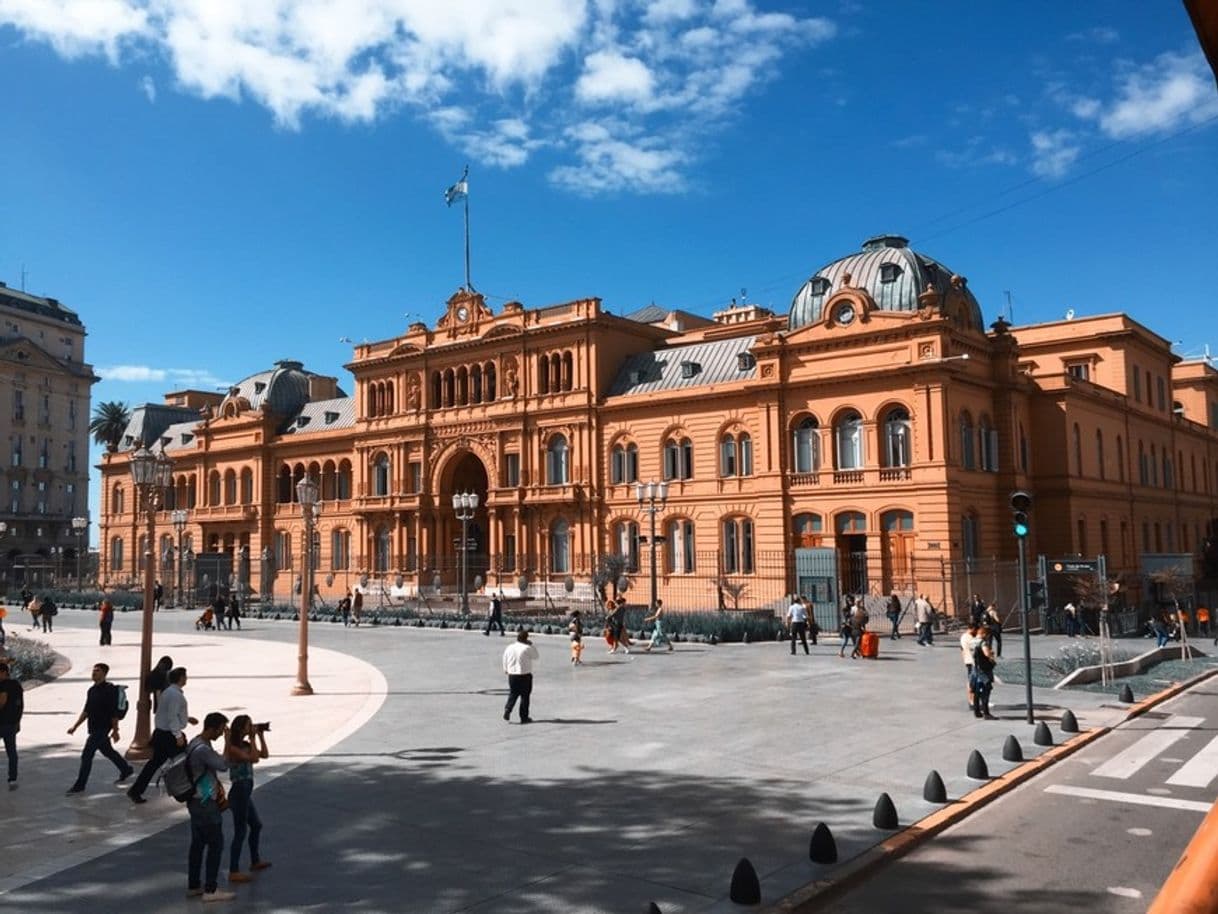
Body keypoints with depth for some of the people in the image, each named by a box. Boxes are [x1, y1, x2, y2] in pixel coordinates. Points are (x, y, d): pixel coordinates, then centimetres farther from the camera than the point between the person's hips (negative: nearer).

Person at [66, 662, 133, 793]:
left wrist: (115, 731, -14)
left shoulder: (109, 690, -16)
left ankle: (79, 786, 2)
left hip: (102, 728, -8)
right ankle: (126, 770, 35)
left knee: (86, 755, -7)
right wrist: (75, 726, 13)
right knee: (107, 751, 19)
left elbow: (114, 712, -15)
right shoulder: (91, 690, 9)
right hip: (94, 728, 8)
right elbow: (86, 711, 17)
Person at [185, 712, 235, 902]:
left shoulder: (197, 743, 8)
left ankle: (193, 886, 25)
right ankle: (210, 890, 4)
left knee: (198, 843, 16)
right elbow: (224, 765, -26)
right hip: (205, 803, -10)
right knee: (216, 844, -2)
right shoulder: (202, 749, -26)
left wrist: (218, 785, 7)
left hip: (197, 801, 10)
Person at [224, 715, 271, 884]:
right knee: (240, 831, -3)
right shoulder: (232, 748, -19)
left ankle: (255, 861, 37)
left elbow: (264, 755, 11)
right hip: (239, 792, -10)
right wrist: (253, 738, -22)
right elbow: (254, 759, -29)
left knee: (256, 825, 22)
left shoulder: (244, 744, 8)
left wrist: (261, 736, 4)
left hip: (246, 792, 10)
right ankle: (233, 872, 5)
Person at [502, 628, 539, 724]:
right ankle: (524, 717, 11)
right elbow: (536, 658, 1)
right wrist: (532, 645, 6)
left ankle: (507, 709, -2)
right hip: (525, 675, -4)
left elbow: (505, 660, 11)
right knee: (525, 696, 7)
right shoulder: (528, 648, -13)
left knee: (513, 694, 19)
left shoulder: (509, 647, 2)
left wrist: (506, 670, 27)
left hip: (512, 675, 4)